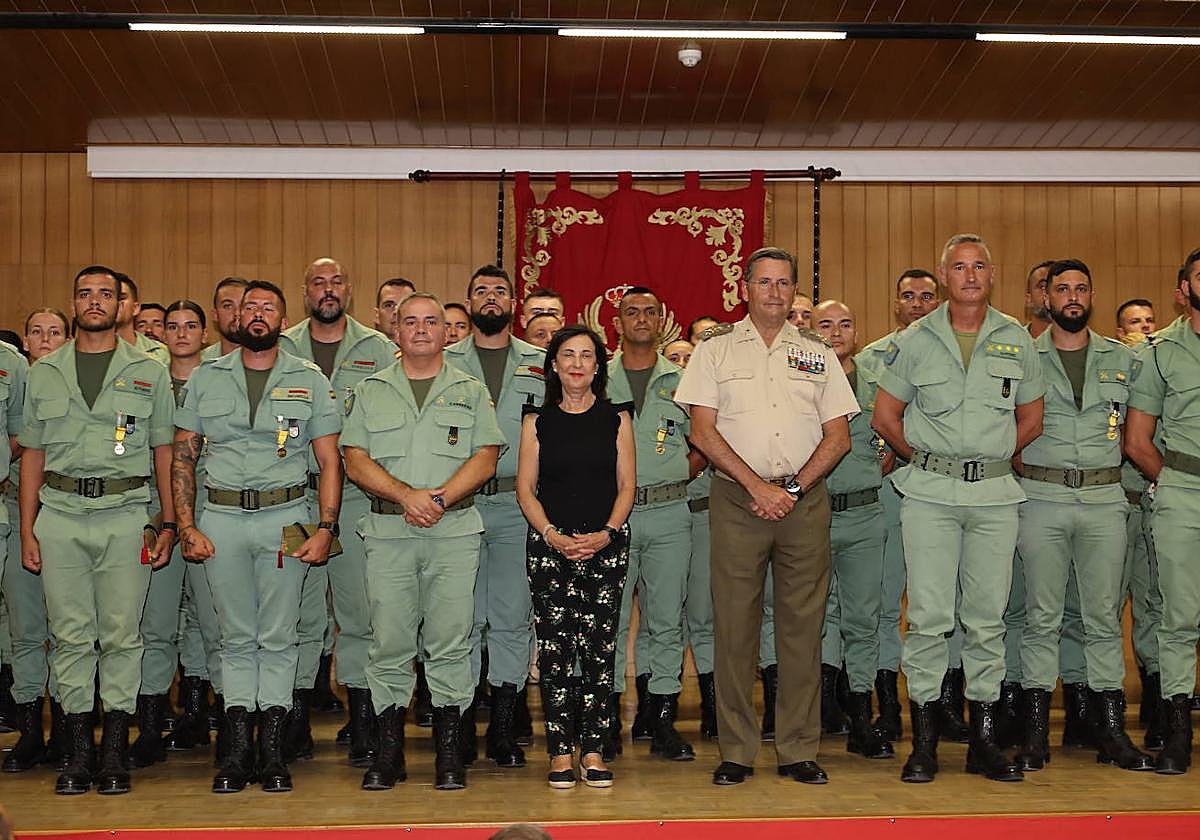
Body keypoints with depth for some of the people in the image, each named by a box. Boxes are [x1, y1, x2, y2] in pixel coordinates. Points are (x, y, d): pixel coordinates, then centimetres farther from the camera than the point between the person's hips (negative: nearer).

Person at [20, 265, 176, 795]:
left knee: (121, 634, -1)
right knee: (70, 635, 3)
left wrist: (169, 522, 2)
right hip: (60, 516, 2)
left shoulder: (148, 372, 9)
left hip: (125, 513, -1)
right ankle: (77, 751, 10)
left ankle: (115, 751, 7)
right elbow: (33, 454, 13)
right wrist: (27, 530, 7)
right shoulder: (45, 372, 13)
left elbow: (164, 452, 9)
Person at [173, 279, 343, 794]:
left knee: (278, 636, 1)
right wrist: (186, 527, -1)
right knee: (236, 637, 6)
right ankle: (237, 749, 12)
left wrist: (326, 528, -6)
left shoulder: (309, 381, 6)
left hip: (285, 518, -1)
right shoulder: (205, 379, 9)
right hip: (221, 519, 1)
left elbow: (329, 462, 5)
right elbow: (182, 458, 9)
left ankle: (272, 749, 8)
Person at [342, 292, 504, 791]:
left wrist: (440, 497, -12)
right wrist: (406, 495, -12)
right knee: (389, 642, 0)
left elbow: (485, 458, 2)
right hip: (388, 531, 1)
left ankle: (449, 750, 7)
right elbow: (356, 462, 3)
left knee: (450, 642, -1)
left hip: (454, 530, -1)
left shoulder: (471, 391, 12)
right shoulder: (371, 391, 13)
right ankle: (388, 752, 8)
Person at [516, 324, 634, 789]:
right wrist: (554, 536, -9)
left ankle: (593, 750, 4)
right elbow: (525, 488, 5)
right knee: (555, 647, -2)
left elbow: (627, 485, 6)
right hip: (549, 544, 0)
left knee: (600, 646, -3)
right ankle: (561, 750, 4)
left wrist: (606, 534, -9)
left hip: (606, 544, 0)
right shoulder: (538, 419, 9)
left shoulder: (616, 417, 9)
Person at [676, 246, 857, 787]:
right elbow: (702, 431, -1)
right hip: (736, 500, -1)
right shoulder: (715, 348, 7)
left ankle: (799, 751, 9)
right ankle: (736, 752, 7)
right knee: (734, 624, -1)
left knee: (802, 624, 2)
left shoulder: (817, 353, 13)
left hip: (805, 501, 2)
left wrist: (792, 488, -5)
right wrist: (758, 486, -9)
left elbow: (838, 436, 8)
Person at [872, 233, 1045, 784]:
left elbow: (1030, 419, 16)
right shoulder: (915, 341, 4)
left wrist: (989, 457, 7)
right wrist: (930, 460, 6)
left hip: (994, 494, 2)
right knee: (929, 616, -4)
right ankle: (924, 743, 4)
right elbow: (885, 417, 8)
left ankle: (983, 741, 14)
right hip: (929, 494, -2)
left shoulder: (1017, 341, 9)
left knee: (988, 618, 5)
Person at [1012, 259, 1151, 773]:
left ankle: (1111, 730, 10)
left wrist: (1108, 469, 7)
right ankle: (1036, 731, 5)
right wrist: (1024, 470, -2)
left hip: (1104, 498, 2)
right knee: (1042, 615, 0)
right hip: (1041, 498, -2)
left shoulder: (1122, 359, 12)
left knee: (1104, 615, 4)